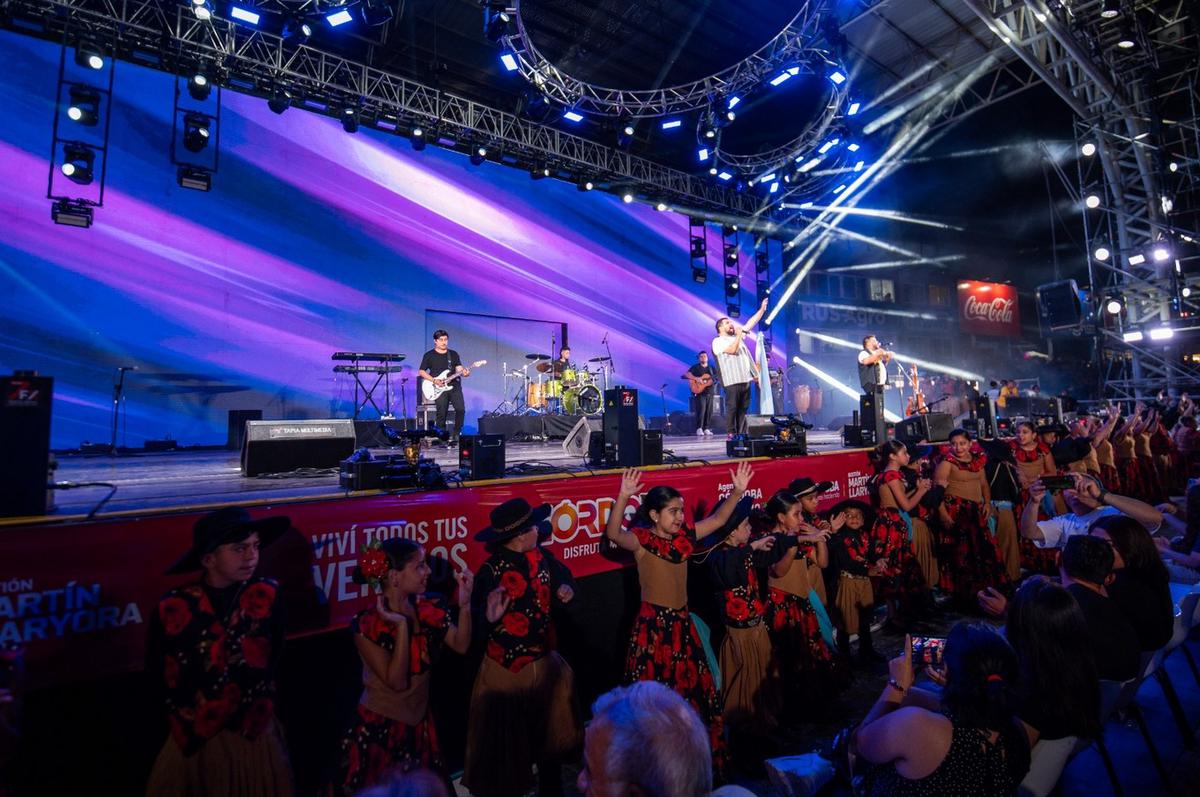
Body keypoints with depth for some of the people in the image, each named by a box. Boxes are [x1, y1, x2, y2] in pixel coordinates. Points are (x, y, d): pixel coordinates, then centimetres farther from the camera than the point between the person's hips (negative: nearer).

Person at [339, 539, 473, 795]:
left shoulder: (429, 606, -7)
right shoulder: (367, 624, -23)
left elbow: (461, 645, -9)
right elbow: (397, 682, -23)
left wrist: (464, 604, -22)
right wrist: (401, 625, -31)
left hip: (420, 721, 5)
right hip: (380, 726, -5)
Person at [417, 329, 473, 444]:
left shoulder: (454, 354, 15)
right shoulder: (429, 355, 6)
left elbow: (459, 368, 7)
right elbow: (421, 372, 6)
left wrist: (464, 372, -17)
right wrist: (434, 381, -7)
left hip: (454, 386, 2)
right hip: (438, 388, -2)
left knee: (461, 409, -13)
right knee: (442, 414, -8)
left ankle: (456, 434, 4)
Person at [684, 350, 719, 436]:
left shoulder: (712, 368, 19)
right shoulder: (695, 367, 6)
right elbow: (687, 374, -8)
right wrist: (696, 378, -20)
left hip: (710, 392, 4)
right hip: (699, 391, -4)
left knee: (709, 410, 0)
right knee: (701, 409, -16)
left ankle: (706, 428, 6)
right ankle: (699, 428, -11)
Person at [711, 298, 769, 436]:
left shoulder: (737, 336, 21)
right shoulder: (718, 341, -2)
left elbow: (751, 323, 21)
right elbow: (732, 350, -17)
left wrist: (762, 309, 16)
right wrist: (739, 334, -9)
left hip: (745, 379, 7)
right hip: (732, 381, -7)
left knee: (743, 409, 7)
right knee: (732, 408, -6)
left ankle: (742, 434, 10)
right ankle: (732, 434, -3)